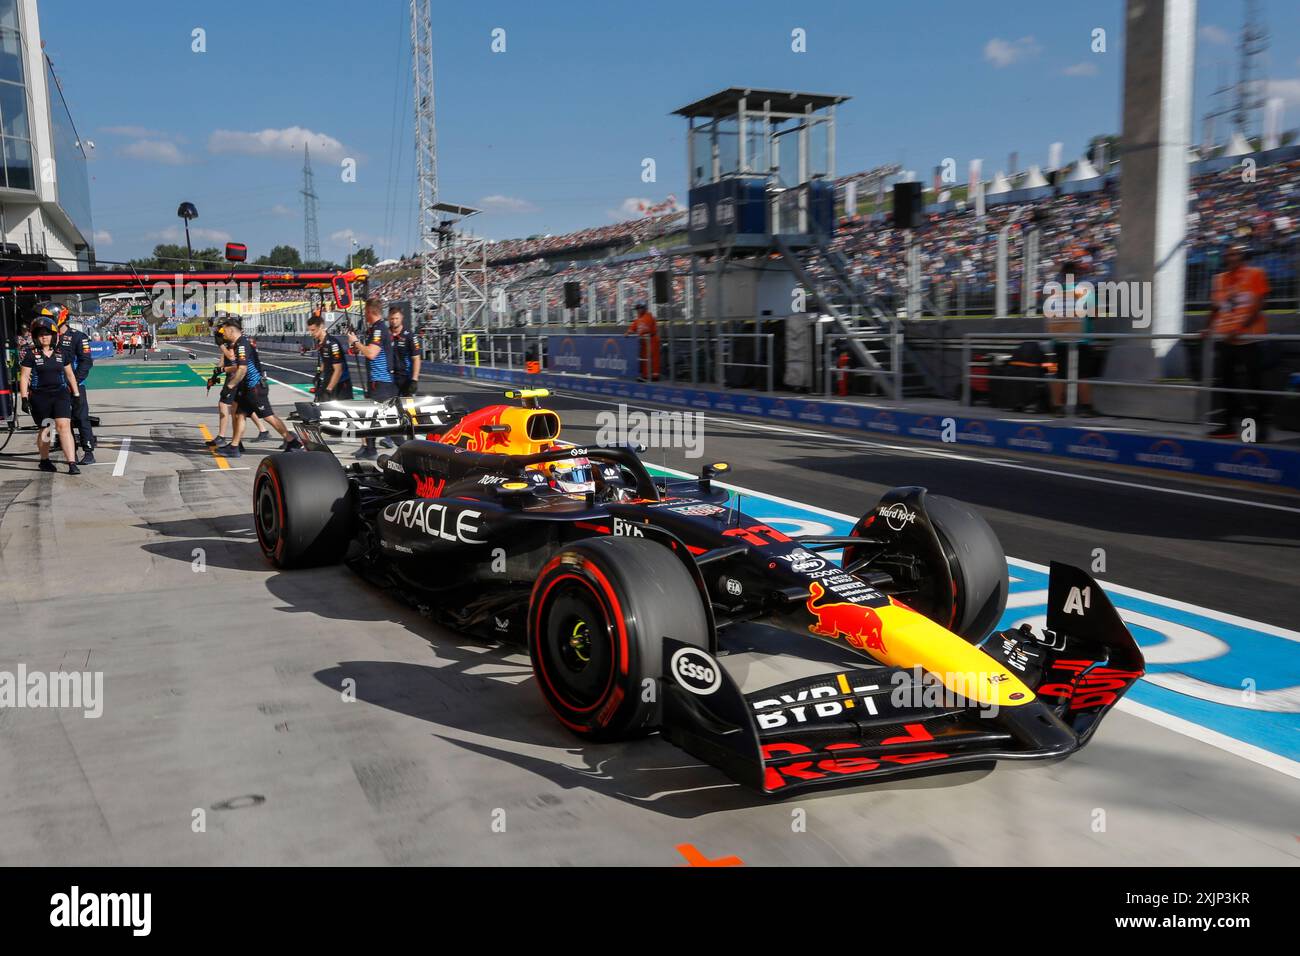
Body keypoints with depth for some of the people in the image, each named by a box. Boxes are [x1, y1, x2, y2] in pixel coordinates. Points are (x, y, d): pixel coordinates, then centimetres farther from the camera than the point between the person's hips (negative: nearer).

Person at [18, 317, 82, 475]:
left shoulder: (61, 353, 7)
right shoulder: (31, 354, -1)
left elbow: (70, 374, 16)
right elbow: (24, 377, -1)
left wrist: (76, 393, 15)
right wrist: (24, 397, -8)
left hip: (61, 393, 1)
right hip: (40, 396, -1)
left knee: (64, 426, -13)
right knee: (44, 429, 10)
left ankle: (72, 463, -16)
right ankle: (44, 460, 30)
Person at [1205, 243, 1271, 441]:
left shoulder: (1255, 274, -2)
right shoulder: (1219, 279, 13)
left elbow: (1257, 306, -11)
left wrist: (1239, 328, -21)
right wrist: (1209, 328, 3)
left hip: (1249, 338, -5)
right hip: (1223, 339, 6)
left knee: (1254, 384, -3)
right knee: (1226, 382, 8)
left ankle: (1261, 426, 2)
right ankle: (1228, 424, 16)